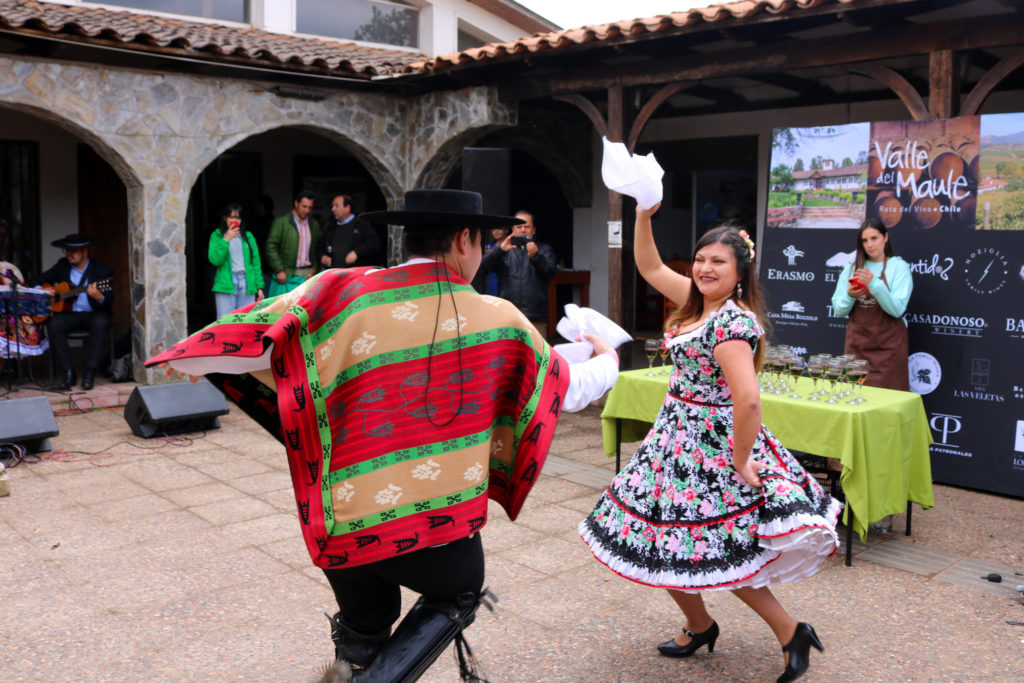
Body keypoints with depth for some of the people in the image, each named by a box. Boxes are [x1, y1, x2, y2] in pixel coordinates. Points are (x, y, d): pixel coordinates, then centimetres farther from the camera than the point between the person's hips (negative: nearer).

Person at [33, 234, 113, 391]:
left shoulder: (101, 271, -2)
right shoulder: (62, 265, 12)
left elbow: (109, 301, -12)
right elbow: (38, 281, 20)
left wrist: (99, 297, -36)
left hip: (92, 314, -3)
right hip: (68, 314, 3)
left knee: (100, 322, -36)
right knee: (53, 324, -28)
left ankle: (89, 373, -31)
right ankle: (68, 372, -23)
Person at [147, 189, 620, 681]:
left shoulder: (342, 293, -4)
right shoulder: (497, 319, -3)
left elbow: (252, 346, -7)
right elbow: (568, 391, 11)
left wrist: (192, 358, 14)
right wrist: (607, 360, 32)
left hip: (337, 523, 3)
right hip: (435, 520, -2)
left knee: (363, 630, 29)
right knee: (457, 598, 27)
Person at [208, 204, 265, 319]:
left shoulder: (248, 236, 13)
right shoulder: (217, 236, 7)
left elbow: (256, 262, 13)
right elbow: (214, 260, -6)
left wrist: (259, 287, 7)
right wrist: (226, 240, -11)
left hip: (247, 284, 2)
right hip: (226, 284, -2)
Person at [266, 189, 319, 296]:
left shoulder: (314, 224, 13)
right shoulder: (281, 222, -2)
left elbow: (317, 249, 19)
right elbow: (271, 247, -5)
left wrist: (314, 268, 5)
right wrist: (279, 270, -10)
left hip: (307, 276, 4)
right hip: (286, 276, -4)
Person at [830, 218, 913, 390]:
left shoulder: (899, 267, 0)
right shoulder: (851, 268, 10)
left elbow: (897, 309, -11)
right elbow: (838, 310, 8)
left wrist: (874, 285, -22)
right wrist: (849, 295, -12)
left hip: (887, 345, -3)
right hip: (857, 342, 3)